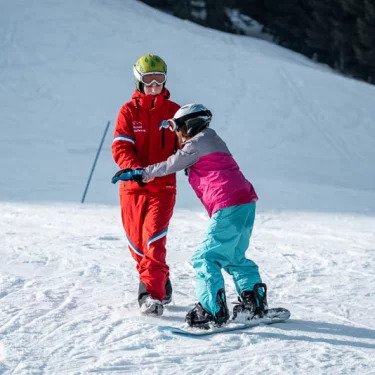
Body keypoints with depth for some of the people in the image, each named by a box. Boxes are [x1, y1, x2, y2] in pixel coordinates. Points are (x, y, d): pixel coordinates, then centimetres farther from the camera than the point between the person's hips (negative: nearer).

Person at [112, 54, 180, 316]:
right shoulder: (128, 111, 2)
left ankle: (153, 295, -20)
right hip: (133, 186, 1)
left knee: (153, 239, -17)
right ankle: (160, 280, 32)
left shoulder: (173, 111, 6)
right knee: (137, 241, 8)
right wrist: (136, 169, -24)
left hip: (163, 186, -1)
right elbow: (120, 148, -6)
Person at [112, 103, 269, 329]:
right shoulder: (212, 140, 26)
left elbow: (169, 166, 3)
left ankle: (213, 310, -14)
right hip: (246, 203, 10)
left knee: (206, 258, -7)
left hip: (229, 208, -10)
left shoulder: (197, 143, -2)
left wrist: (140, 174, 13)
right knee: (234, 257, 21)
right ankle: (254, 301, 19)